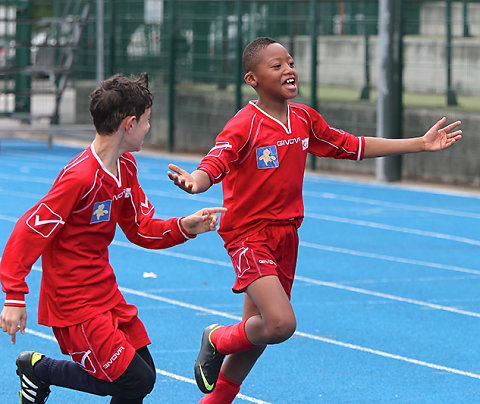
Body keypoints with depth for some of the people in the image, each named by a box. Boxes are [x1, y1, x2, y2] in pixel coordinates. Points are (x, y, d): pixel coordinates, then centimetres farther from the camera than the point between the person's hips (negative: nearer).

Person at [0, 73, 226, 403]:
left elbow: (141, 230, 12)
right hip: (74, 301, -9)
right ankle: (38, 368, 6)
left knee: (144, 374, 7)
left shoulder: (126, 166, 5)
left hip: (105, 291, 9)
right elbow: (30, 230, -21)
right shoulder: (81, 177, -23)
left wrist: (184, 227, -5)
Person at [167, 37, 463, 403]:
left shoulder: (304, 119, 5)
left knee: (258, 333, 13)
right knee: (281, 324, -24)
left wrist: (422, 143, 17)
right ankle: (218, 340, 7)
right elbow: (213, 165, -28)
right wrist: (195, 181, -54)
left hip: (286, 233, 7)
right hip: (249, 234, -7)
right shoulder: (245, 125, -16)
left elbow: (351, 146, 16)